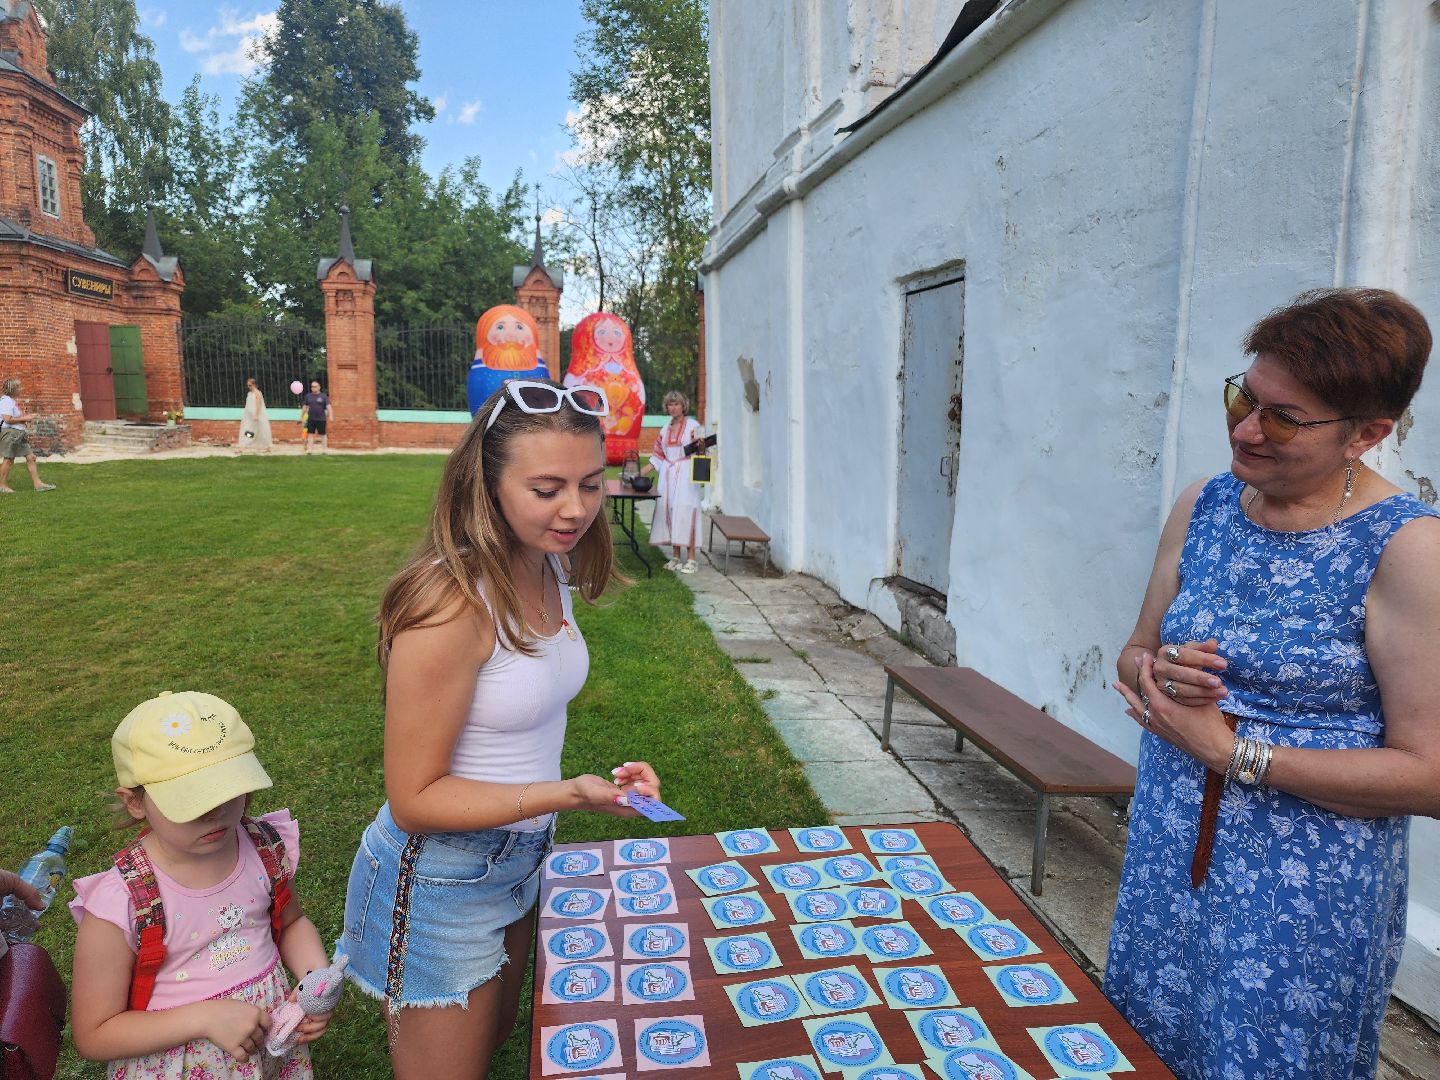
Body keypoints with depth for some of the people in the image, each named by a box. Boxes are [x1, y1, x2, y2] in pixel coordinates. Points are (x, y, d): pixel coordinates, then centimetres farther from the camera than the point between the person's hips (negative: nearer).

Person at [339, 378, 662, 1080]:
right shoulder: (451, 604, -31)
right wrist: (570, 793, -33)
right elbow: (415, 800, -25)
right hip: (439, 884, -8)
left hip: (517, 859, 8)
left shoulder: (550, 566, -5)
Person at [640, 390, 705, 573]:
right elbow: (658, 457, 15)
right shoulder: (665, 429, 14)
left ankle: (691, 559, -8)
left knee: (685, 512, -11)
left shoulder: (693, 426, 0)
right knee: (668, 511, 1)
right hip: (667, 475, 5)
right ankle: (676, 557, 8)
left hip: (686, 475, -5)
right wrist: (640, 473, 9)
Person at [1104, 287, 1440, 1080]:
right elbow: (1135, 654, 9)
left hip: (1308, 896, -5)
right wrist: (1159, 671, -14)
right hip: (1166, 862, 5)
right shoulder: (1202, 507, -1)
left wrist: (1234, 753, -21)